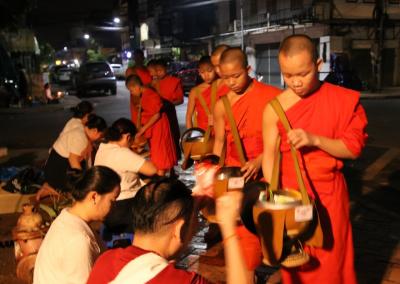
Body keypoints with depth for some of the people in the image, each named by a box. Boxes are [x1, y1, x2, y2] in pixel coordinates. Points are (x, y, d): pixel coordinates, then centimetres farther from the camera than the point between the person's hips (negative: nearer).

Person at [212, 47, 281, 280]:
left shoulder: (272, 97, -9)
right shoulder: (221, 106, -1)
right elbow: (220, 142, 8)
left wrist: (260, 160, -19)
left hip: (266, 172, -2)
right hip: (236, 174, 2)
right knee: (244, 229, 7)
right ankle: (247, 275, 24)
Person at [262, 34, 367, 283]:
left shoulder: (344, 100, -8)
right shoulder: (274, 109, -8)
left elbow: (354, 147, -7)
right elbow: (269, 155, -8)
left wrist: (315, 140, -22)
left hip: (329, 193, 0)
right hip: (290, 194, 1)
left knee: (331, 258, 11)